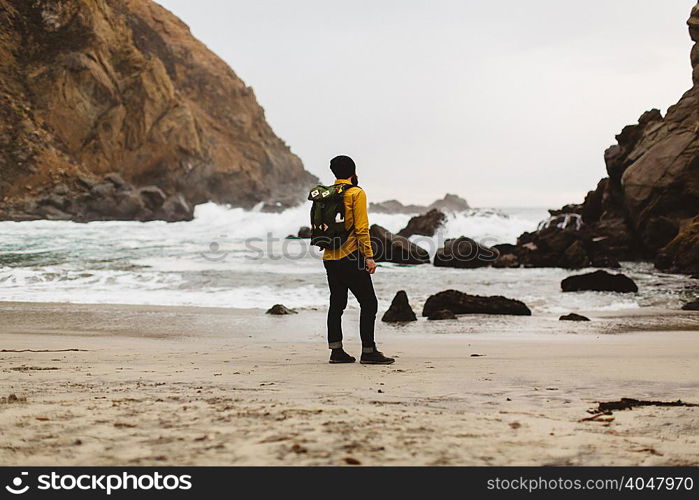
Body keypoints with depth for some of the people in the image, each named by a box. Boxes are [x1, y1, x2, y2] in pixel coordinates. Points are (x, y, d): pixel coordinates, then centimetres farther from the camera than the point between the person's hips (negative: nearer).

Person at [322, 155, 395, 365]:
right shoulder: (356, 193, -9)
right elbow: (361, 228, -14)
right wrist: (368, 256, -12)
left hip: (330, 258, 7)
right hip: (351, 257, -7)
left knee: (336, 304, 13)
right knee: (369, 303, -2)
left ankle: (336, 351, 13)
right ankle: (368, 352, -5)